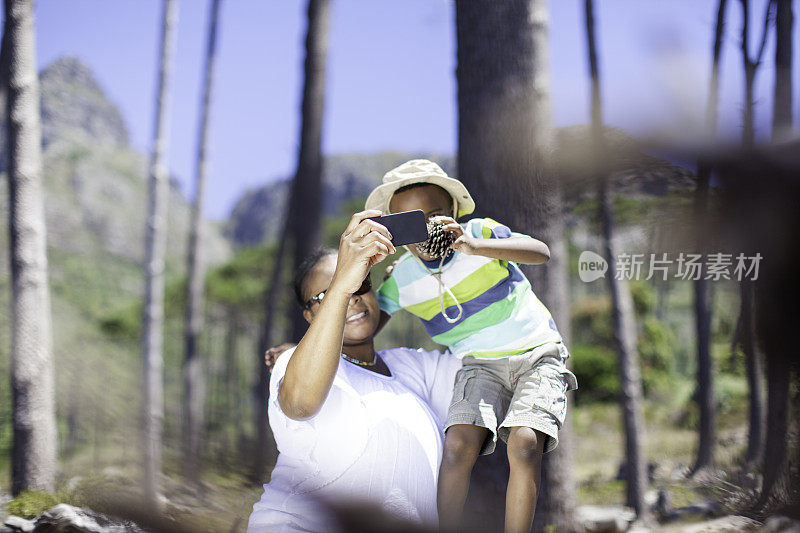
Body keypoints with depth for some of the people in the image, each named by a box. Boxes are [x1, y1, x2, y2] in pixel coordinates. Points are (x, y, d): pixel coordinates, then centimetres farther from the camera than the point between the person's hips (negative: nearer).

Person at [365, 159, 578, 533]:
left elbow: (541, 252, -24)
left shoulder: (479, 233, -10)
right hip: (481, 364, 2)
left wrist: (476, 247, -39)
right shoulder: (401, 279, -2)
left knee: (524, 443, -26)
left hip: (539, 355, -2)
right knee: (458, 444, -24)